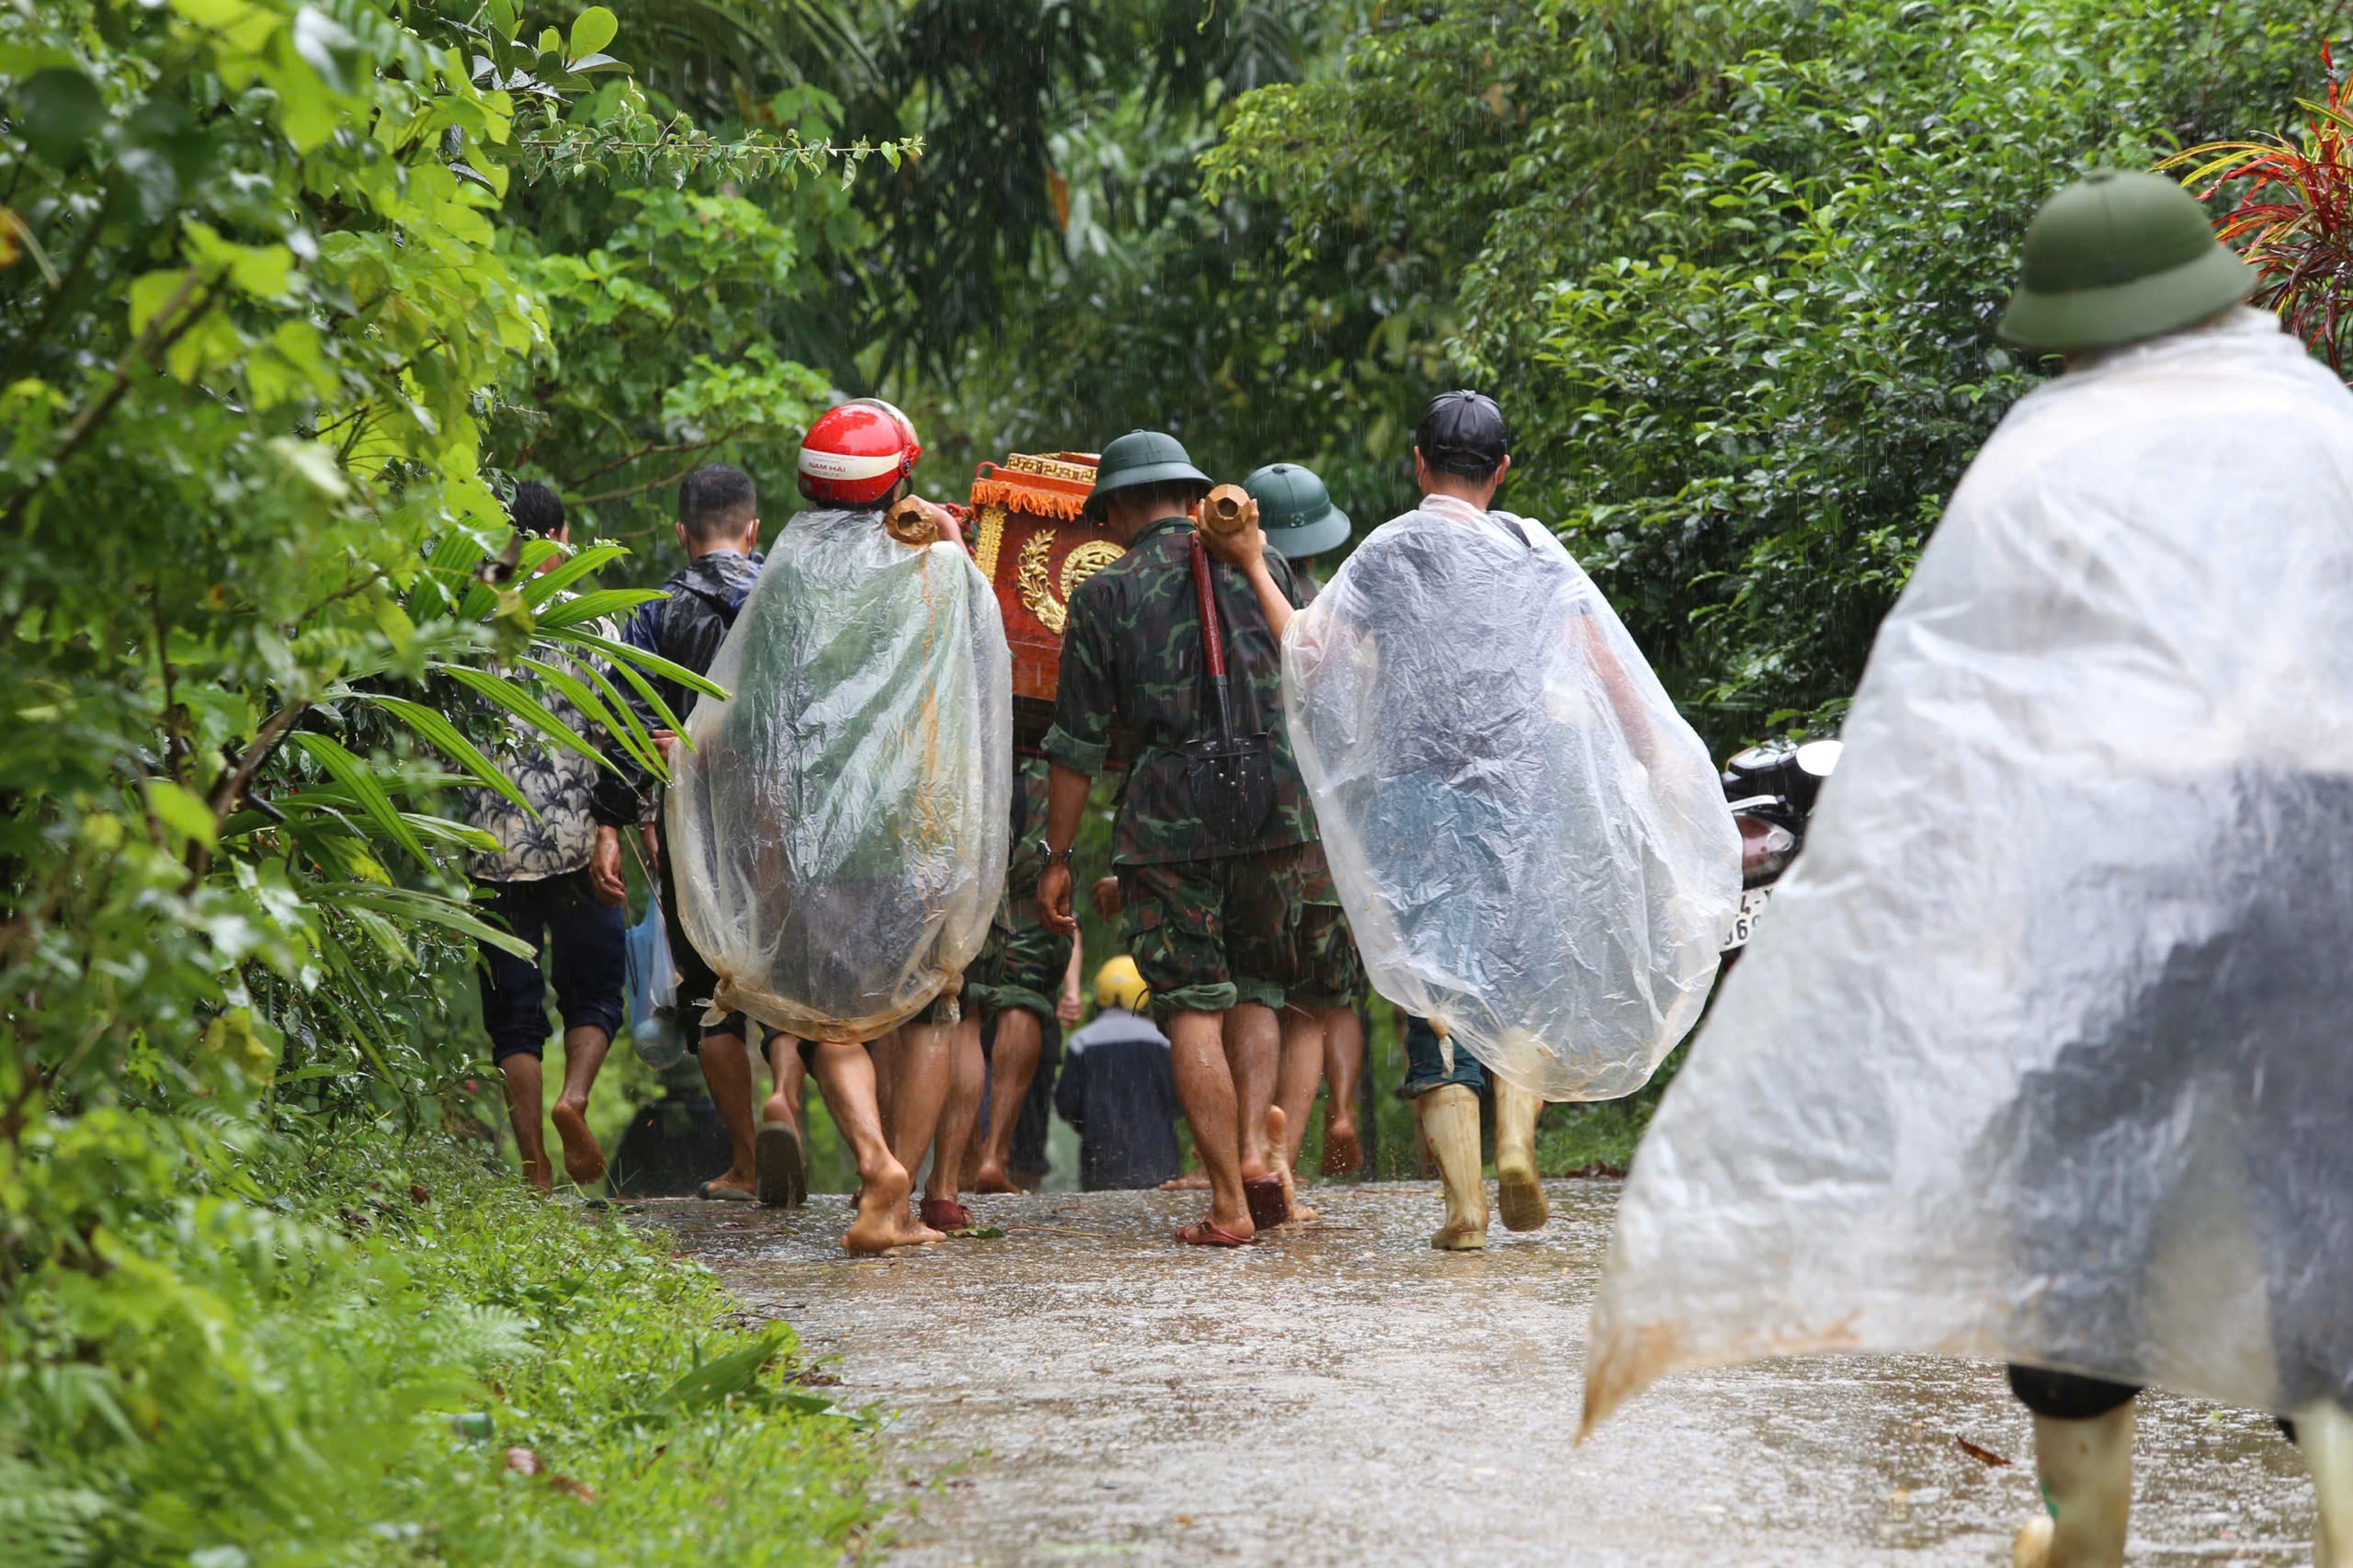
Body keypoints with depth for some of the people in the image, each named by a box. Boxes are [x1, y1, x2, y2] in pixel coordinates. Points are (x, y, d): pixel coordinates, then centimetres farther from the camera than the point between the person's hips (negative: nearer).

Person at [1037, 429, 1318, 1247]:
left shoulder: (1105, 594, 3)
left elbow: (1078, 741, 2)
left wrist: (1058, 858, 7)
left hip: (1169, 805, -3)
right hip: (1273, 792, 3)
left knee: (1193, 1007, 0)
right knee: (1256, 986, 19)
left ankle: (1230, 1205, -4)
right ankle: (1255, 1149, 0)